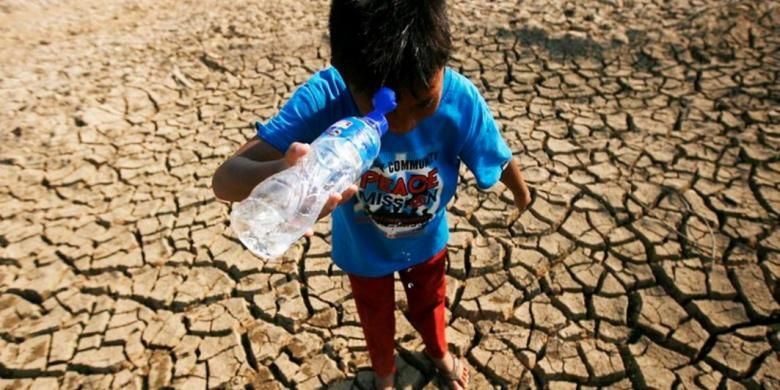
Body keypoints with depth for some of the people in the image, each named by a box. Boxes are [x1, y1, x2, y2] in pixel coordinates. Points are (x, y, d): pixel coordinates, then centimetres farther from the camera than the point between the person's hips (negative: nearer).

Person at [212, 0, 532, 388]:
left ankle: (439, 353, 68)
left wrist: (523, 195, 7)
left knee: (428, 304, 31)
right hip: (363, 248, 0)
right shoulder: (323, 98, -37)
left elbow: (500, 161, -14)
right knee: (376, 319, 29)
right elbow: (226, 178, -41)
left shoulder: (460, 99, -34)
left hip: (427, 240, 1)